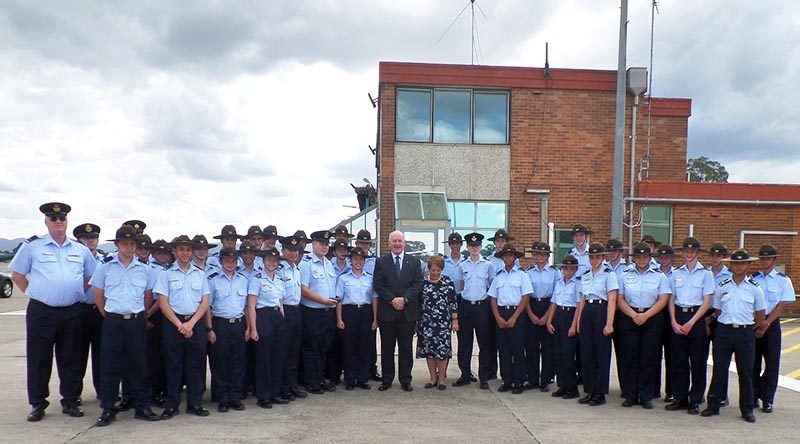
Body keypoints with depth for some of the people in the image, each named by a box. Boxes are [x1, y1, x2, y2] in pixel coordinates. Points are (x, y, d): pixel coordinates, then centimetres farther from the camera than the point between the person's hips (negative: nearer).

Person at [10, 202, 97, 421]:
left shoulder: (81, 249, 9)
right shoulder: (32, 246, 0)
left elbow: (90, 276, 19)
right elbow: (17, 275, 6)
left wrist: (78, 294, 10)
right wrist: (32, 293, 1)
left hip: (71, 313, 3)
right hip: (40, 312, -2)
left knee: (71, 359, 8)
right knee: (38, 360, 3)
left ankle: (70, 402, 19)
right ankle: (38, 404, 15)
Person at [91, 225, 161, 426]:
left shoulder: (144, 269, 6)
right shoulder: (105, 266, 2)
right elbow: (98, 295, 8)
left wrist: (138, 315, 10)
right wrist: (108, 316, 5)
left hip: (137, 321, 1)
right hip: (113, 322, -1)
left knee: (138, 365, 6)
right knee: (110, 366, 2)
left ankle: (142, 407, 14)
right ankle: (108, 409, 12)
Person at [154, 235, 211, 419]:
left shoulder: (200, 274, 10)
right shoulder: (166, 274, 3)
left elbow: (205, 302, 5)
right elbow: (163, 302, -3)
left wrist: (191, 323, -8)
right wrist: (180, 325, -10)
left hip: (196, 322, 2)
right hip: (173, 323, -2)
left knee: (196, 364, 4)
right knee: (173, 365, 2)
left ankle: (195, 403, 13)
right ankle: (172, 404, 12)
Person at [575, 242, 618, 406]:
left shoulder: (609, 274, -5)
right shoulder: (585, 276, 13)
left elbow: (612, 300, -10)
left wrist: (609, 323, -17)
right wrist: (579, 321, 12)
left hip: (601, 311, -6)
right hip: (587, 312, 6)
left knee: (602, 353, 0)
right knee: (586, 353, 7)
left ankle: (600, 393, 9)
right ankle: (589, 391, 17)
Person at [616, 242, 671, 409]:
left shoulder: (659, 276, 7)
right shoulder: (625, 276, 10)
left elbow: (663, 300, -2)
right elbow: (620, 300, 4)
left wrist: (645, 315, -12)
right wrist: (634, 315, -11)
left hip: (652, 319, -1)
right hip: (628, 319, 1)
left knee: (649, 358, 0)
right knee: (629, 357, 0)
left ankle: (646, 397, 8)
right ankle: (630, 395, 8)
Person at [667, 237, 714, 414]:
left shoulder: (705, 274, 0)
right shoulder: (676, 273, 10)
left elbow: (707, 302, -5)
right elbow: (671, 300, 10)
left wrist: (691, 323, -12)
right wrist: (673, 321, -4)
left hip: (697, 317, -3)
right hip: (678, 316, 3)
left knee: (698, 361, 1)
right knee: (678, 360, 5)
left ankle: (695, 400, 10)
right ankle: (680, 398, 14)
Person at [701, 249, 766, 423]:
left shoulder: (755, 288, 3)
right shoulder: (721, 287, 6)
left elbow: (760, 312, 9)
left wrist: (758, 330, 13)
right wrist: (723, 325, 9)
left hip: (745, 332, -1)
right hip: (724, 331, 1)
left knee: (746, 371, 4)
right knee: (719, 369, 4)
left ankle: (747, 409, 15)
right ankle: (713, 405, 12)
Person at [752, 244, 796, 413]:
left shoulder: (783, 280, 0)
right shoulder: (752, 279, 4)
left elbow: (781, 305, -5)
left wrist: (766, 323, -13)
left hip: (772, 324, -1)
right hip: (752, 323, 2)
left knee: (771, 363, 3)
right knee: (753, 361, 7)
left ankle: (768, 400, 12)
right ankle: (753, 396, 18)